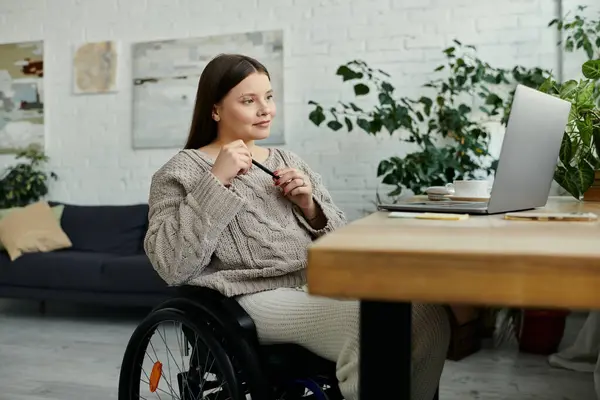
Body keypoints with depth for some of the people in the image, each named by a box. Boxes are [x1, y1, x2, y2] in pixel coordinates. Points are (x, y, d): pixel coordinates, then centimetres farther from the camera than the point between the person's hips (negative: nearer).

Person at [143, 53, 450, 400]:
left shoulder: (288, 161, 20)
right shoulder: (183, 171, 4)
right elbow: (172, 267, -12)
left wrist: (310, 207, -1)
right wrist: (217, 182, -14)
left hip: (324, 285, 6)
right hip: (259, 297, -6)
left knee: (427, 313, -19)